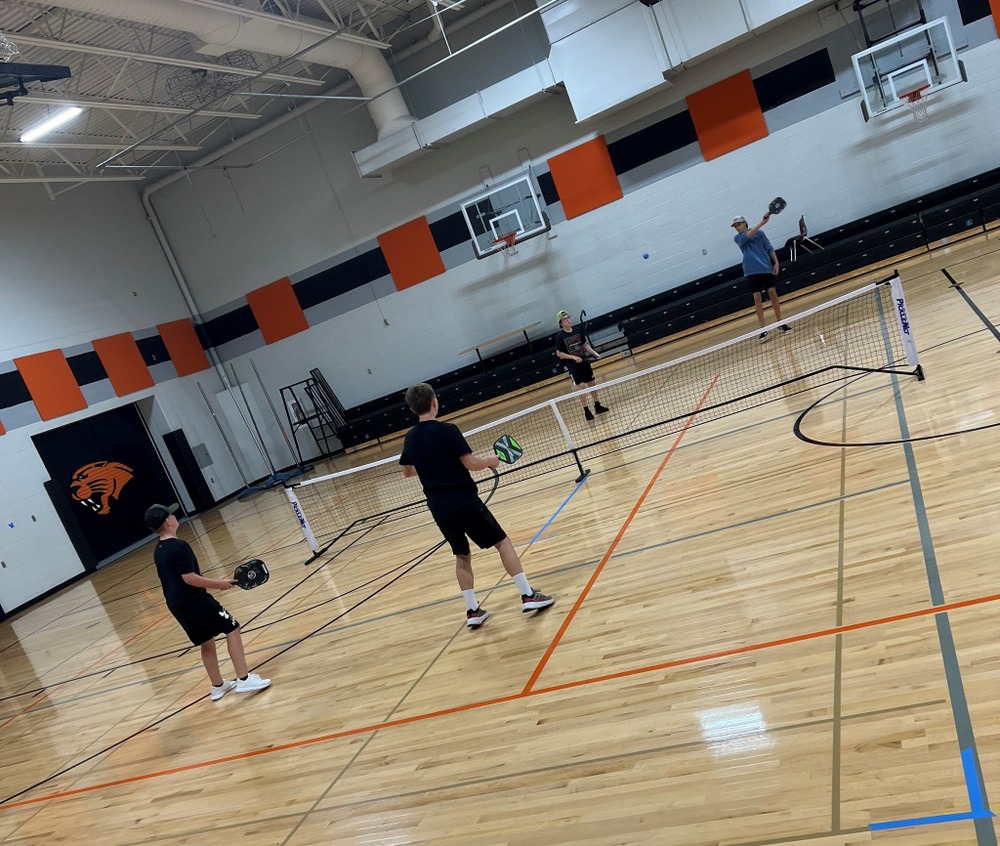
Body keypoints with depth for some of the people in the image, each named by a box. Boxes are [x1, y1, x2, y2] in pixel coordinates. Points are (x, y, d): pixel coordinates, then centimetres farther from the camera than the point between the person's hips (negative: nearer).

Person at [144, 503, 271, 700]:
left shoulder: (158, 551, 11)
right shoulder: (179, 546, -18)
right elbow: (189, 578, -22)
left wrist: (211, 584, 22)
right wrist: (218, 584, -13)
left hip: (176, 605, 9)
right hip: (194, 601, -9)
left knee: (206, 642, 19)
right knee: (232, 628, -1)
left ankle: (218, 686, 27)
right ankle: (244, 679, -6)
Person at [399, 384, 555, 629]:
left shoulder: (410, 438, 6)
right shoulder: (447, 430, -13)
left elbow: (407, 472, 21)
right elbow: (471, 464, -17)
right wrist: (491, 460, 3)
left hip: (438, 508, 6)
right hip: (464, 501, -6)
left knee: (462, 556, 18)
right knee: (502, 542, 4)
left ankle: (473, 611, 17)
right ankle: (528, 595, 1)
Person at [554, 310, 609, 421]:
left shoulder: (577, 331, 3)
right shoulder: (560, 336, -10)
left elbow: (585, 344, 13)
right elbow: (559, 353, -10)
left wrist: (594, 353, -1)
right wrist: (573, 357, -19)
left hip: (585, 362, 5)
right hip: (573, 366, -5)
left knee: (592, 384, 11)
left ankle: (598, 406, 25)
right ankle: (586, 411, 8)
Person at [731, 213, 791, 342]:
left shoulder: (759, 233, 6)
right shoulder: (737, 238, 2)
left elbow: (769, 248, 6)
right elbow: (748, 236, -18)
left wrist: (776, 262, -5)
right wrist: (761, 223, -27)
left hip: (766, 268, 1)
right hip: (751, 271, -1)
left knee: (773, 293, 1)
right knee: (757, 298, -6)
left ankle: (780, 322, 15)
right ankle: (763, 328, -3)